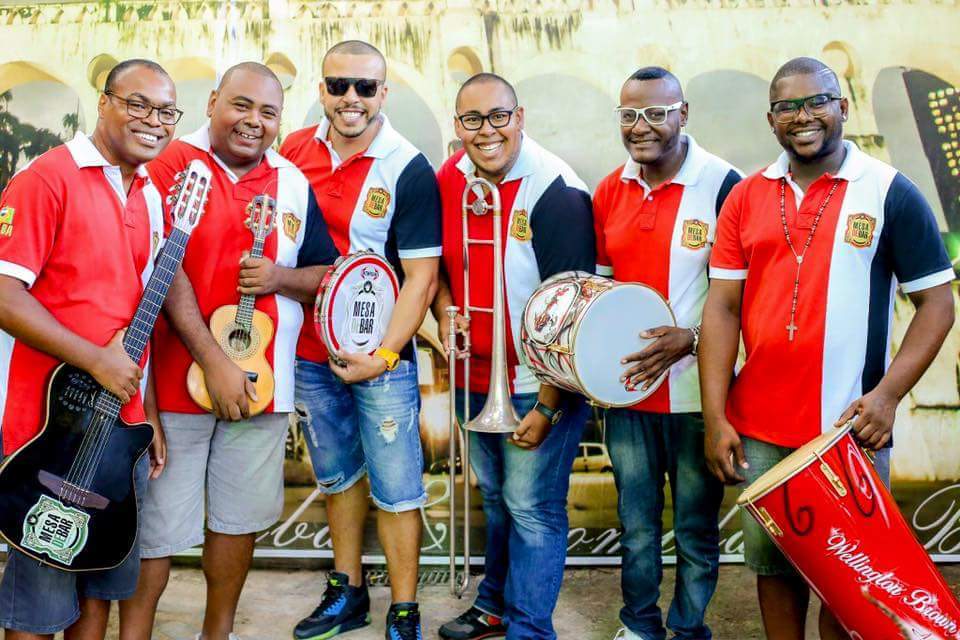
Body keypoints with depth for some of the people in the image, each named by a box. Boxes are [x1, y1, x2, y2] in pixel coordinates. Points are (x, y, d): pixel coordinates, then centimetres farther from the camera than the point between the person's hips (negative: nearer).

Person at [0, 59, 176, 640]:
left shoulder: (151, 196, 11)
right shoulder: (48, 178, -11)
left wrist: (149, 415, 13)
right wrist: (97, 361, -20)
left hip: (122, 424, 7)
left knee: (104, 583, 18)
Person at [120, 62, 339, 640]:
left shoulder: (295, 184, 8)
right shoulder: (174, 167, -5)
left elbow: (329, 274, 10)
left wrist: (279, 277, -12)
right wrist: (215, 362, -19)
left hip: (262, 380, 5)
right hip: (175, 376, -4)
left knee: (241, 515, 15)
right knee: (159, 522, 3)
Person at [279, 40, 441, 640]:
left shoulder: (409, 170, -13)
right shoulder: (295, 150, 2)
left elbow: (422, 275, -15)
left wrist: (384, 355, -21)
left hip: (381, 355, -5)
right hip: (308, 349, 5)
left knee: (395, 488, 3)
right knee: (336, 475, 19)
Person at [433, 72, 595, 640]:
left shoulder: (557, 193, -21)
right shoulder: (452, 178, 0)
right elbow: (438, 260, 16)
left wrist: (547, 407, -20)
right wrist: (444, 309, -4)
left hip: (540, 383, -7)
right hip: (477, 378, 7)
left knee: (532, 509, 1)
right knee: (495, 498, 22)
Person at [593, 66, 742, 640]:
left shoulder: (722, 185, -11)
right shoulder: (610, 191, 5)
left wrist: (692, 340, -23)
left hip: (697, 392, -4)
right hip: (626, 387, 5)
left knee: (696, 525, 12)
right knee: (636, 521, 19)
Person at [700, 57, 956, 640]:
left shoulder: (891, 193, -3)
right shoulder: (746, 197, 5)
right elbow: (723, 308, 3)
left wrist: (887, 395, -14)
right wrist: (715, 417, -3)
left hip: (849, 429, -2)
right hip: (758, 429, 3)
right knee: (773, 563, 14)